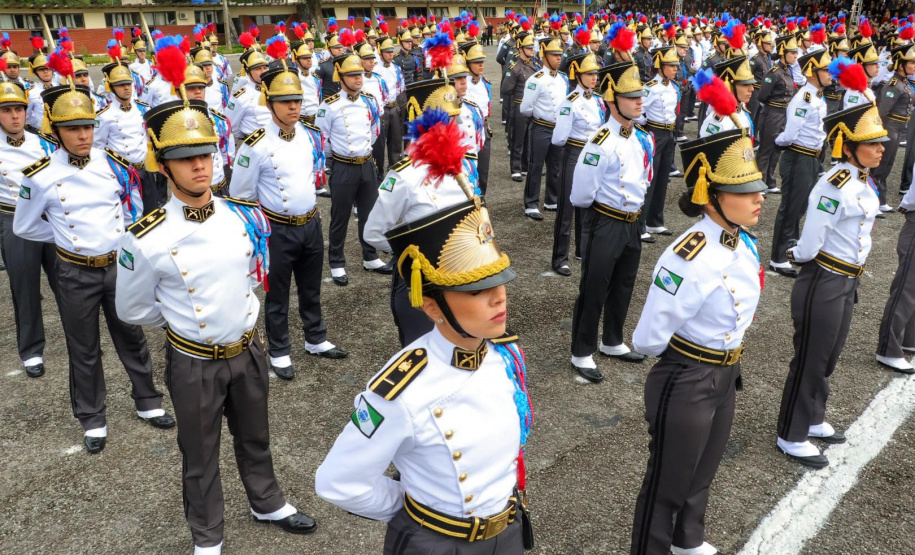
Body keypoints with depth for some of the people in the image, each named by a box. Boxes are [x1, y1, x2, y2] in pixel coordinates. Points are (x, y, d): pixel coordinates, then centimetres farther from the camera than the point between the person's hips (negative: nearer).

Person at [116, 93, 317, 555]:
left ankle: (267, 503, 50)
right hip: (194, 363, -3)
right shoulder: (145, 239, -21)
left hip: (247, 352, 4)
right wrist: (184, 318, 5)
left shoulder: (242, 217, -8)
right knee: (200, 457, 17)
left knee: (254, 438, 25)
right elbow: (135, 310, -5)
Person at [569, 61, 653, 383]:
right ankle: (582, 354, 17)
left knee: (623, 288, 20)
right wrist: (601, 206, -2)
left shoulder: (642, 138, 4)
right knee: (594, 291, 3)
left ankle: (612, 342, 38)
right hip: (604, 225, -8)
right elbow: (580, 195, -19)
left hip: (632, 223, 8)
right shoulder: (602, 142, -21)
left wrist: (635, 202, 9)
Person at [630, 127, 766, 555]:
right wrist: (686, 355, -6)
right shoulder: (690, 259, -30)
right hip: (686, 383, -8)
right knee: (667, 483, 13)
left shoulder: (744, 242, -3)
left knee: (703, 472, 29)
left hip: (726, 375, 8)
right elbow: (648, 340, -24)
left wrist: (726, 360, 8)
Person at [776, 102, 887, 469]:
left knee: (828, 358, 21)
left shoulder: (863, 181, 5)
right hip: (822, 285, -9)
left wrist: (850, 276, 13)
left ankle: (812, 420, 39)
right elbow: (808, 246, -21)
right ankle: (791, 436, 19)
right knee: (810, 360, 4)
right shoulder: (834, 187, -24)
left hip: (846, 283, 9)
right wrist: (798, 256, -1)